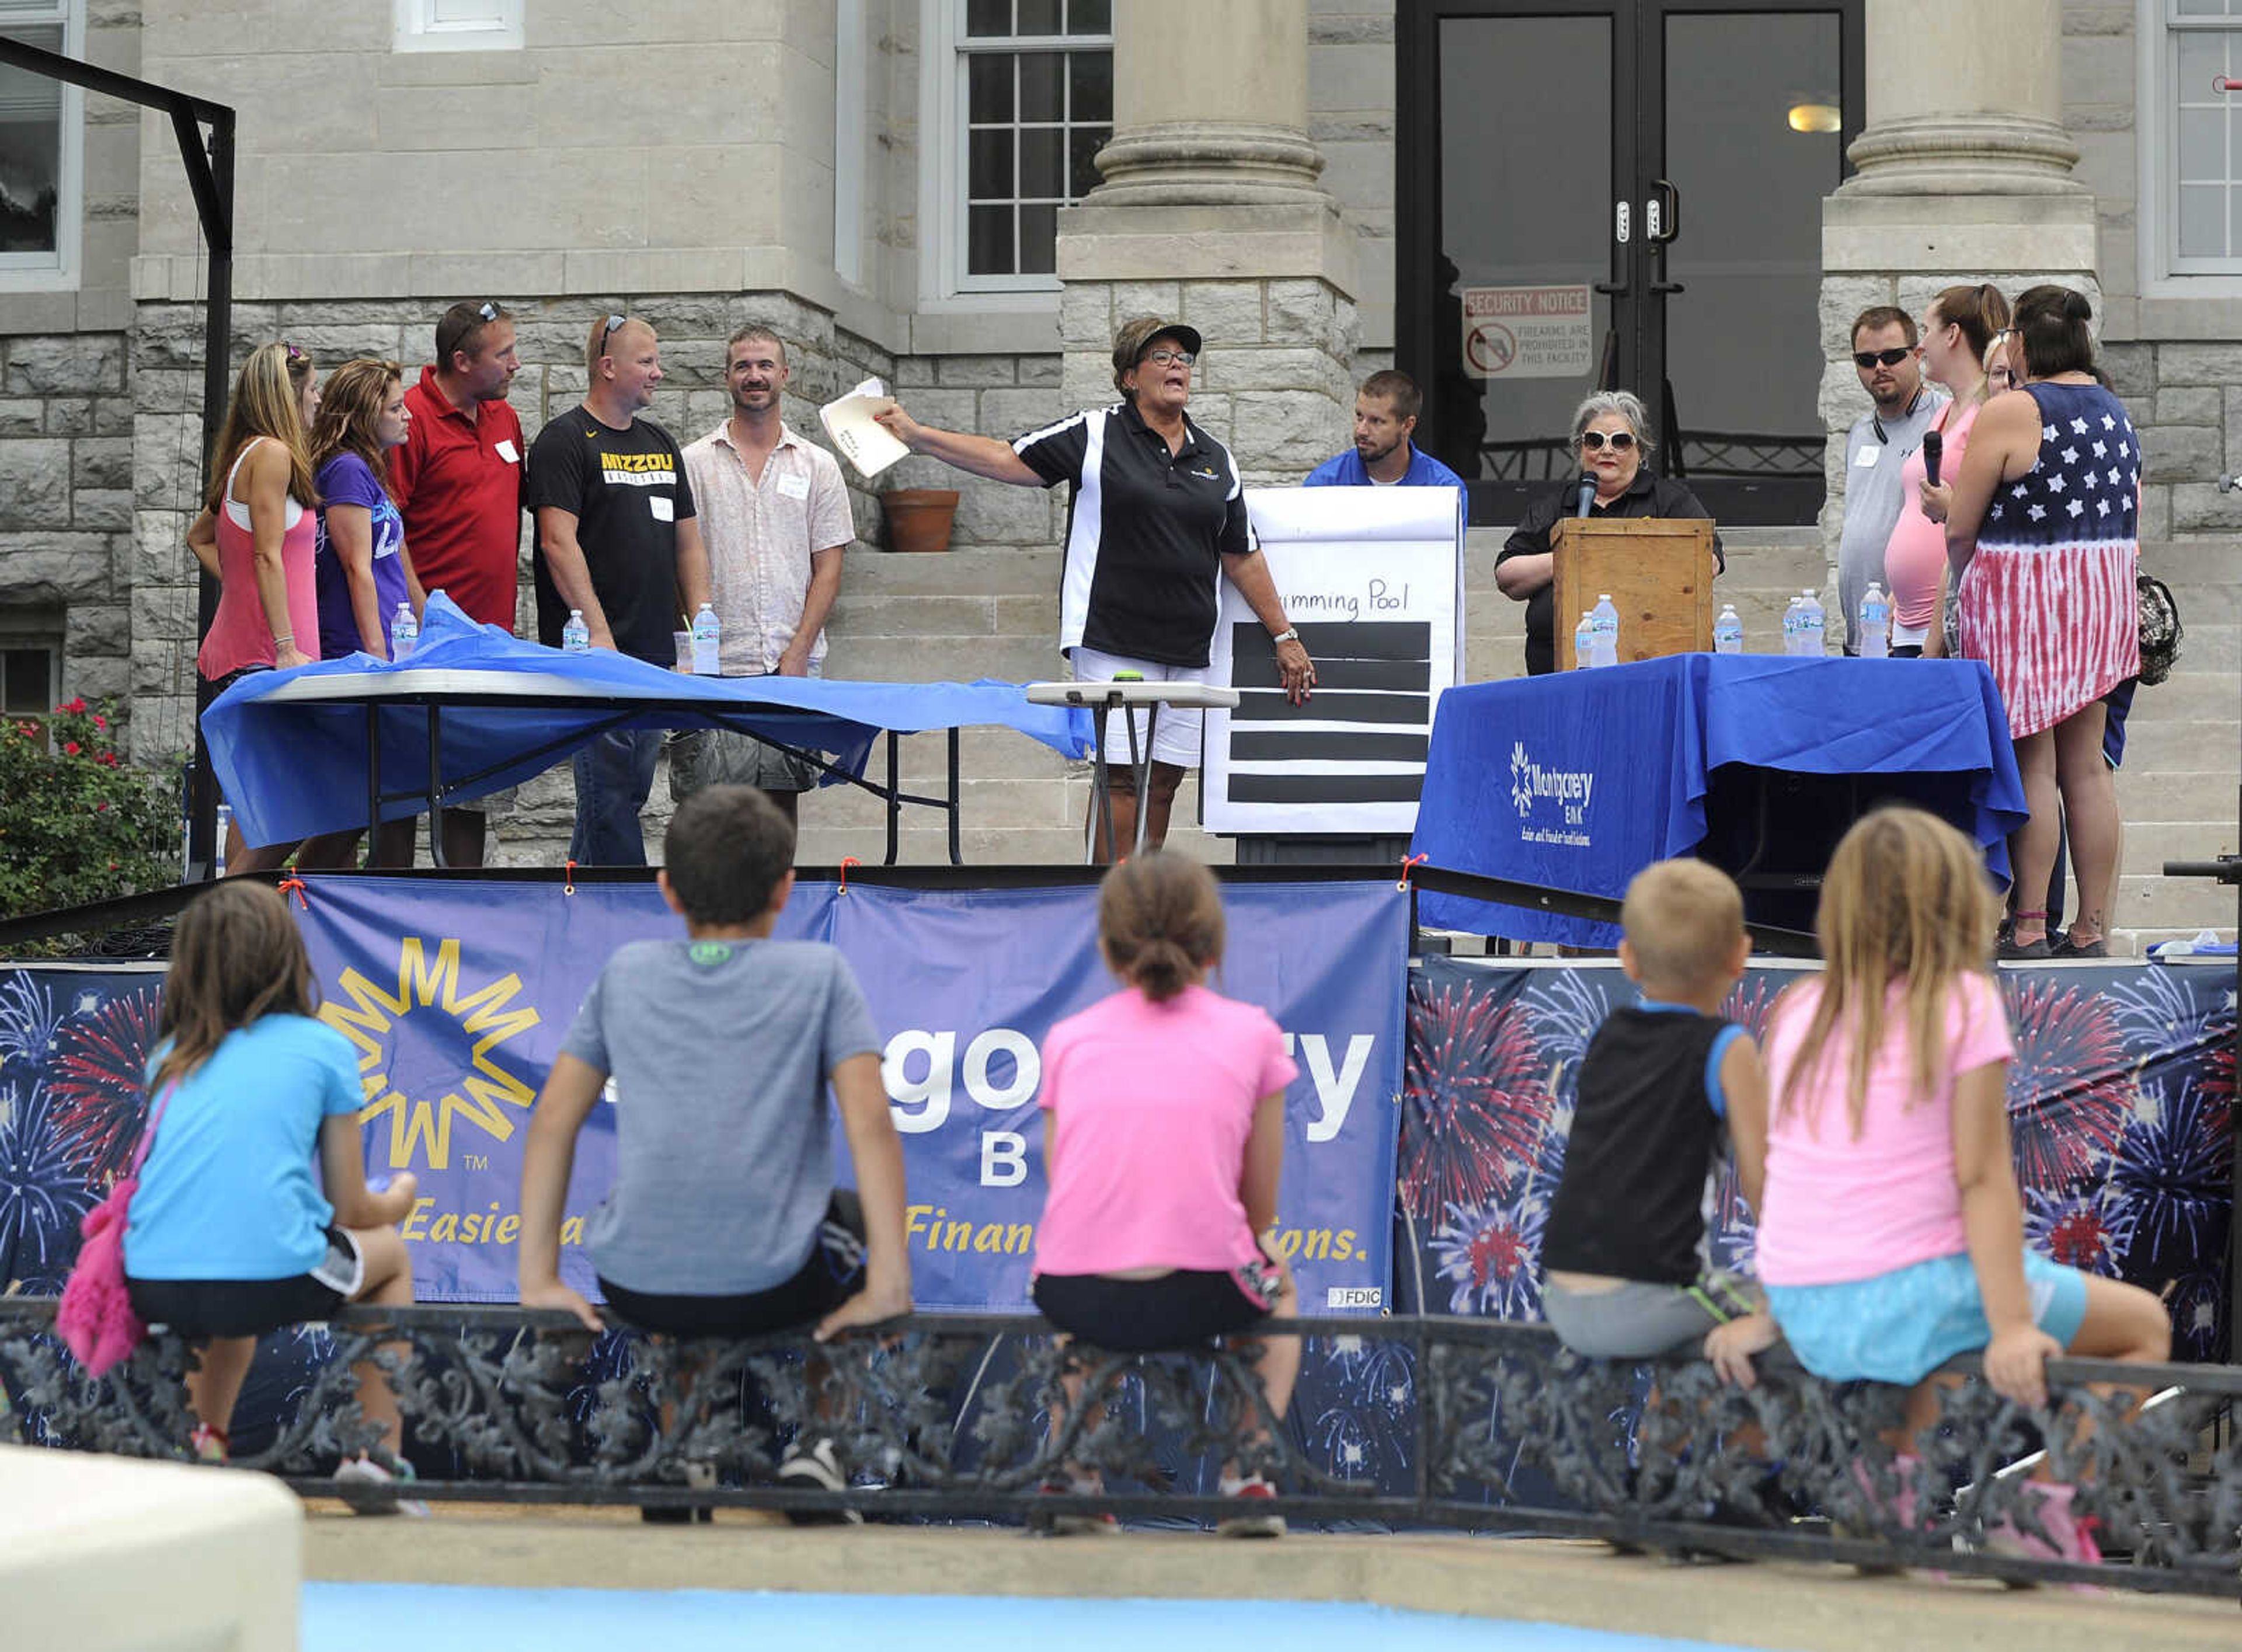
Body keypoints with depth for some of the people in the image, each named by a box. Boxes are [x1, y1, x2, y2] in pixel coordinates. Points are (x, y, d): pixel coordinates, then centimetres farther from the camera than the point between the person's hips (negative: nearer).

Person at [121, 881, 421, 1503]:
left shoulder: (172, 1055, 19)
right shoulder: (325, 1049, 8)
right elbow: (351, 1211, 13)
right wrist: (399, 1199, 37)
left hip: (152, 1288, 5)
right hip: (271, 1276, -5)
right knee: (390, 1253, 28)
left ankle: (206, 1442, 32)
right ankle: (379, 1457, 22)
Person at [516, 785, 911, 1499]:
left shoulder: (628, 973, 11)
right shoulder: (818, 973, 3)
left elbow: (553, 1122, 9)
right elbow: (872, 1127, -7)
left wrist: (538, 1279, 11)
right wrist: (888, 1287, -7)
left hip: (634, 1286, 3)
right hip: (770, 1288, -3)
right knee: (857, 1215, 31)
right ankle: (822, 1438, 19)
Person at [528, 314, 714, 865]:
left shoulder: (660, 444, 19)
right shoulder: (566, 440, -5)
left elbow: (688, 540, 21)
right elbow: (558, 542, -14)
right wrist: (598, 633, -19)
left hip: (656, 653, 8)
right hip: (595, 652, -8)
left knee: (632, 791, 10)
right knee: (610, 790, -10)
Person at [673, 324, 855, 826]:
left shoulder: (818, 467, 9)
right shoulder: (695, 463, 5)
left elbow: (828, 569, 5)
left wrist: (798, 654, -5)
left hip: (792, 666, 2)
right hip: (714, 667, -1)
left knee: (782, 796, 4)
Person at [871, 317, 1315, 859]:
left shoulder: (1217, 461, 15)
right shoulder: (1095, 434, 1)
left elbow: (1242, 556, 19)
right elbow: (1009, 460, -1)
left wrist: (1284, 636, 18)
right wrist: (917, 436, -10)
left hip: (1188, 651, 5)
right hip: (1113, 641, -5)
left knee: (1164, 778, 5)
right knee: (1120, 775, -9)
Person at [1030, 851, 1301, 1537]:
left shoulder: (1067, 1038, 12)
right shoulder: (1251, 1035, 7)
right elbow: (1261, 1209, 11)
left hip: (1072, 1297, 2)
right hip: (1200, 1298, -2)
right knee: (1278, 1287, 35)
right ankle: (1247, 1476, 22)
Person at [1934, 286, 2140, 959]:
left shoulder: (2009, 413, -12)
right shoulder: (2114, 412, 11)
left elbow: (1962, 527, -9)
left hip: (2023, 597, -7)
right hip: (2104, 597, 7)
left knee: (2032, 762, -4)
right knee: (2087, 765, 8)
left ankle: (2029, 928, -3)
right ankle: (2092, 928, 9)